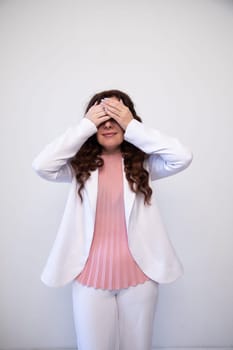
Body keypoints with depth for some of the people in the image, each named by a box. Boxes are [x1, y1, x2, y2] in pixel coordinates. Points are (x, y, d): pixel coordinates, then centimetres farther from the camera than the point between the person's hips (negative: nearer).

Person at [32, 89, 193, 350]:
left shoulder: (143, 163, -4)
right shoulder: (80, 165, -4)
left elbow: (183, 157, -18)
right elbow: (41, 165, -19)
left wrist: (133, 126, -16)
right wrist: (85, 125, -15)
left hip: (138, 275, 1)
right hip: (91, 276, 0)